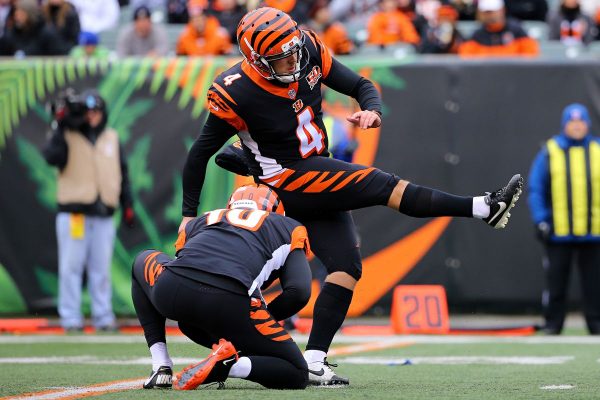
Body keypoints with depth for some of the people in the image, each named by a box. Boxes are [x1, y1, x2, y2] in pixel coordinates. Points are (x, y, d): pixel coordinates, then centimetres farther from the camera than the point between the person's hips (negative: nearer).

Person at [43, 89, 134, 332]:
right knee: (71, 266, -4)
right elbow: (52, 157, -18)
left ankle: (103, 316, 9)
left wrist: (127, 204, 10)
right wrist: (61, 127, -23)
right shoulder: (67, 136, 2)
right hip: (73, 212, -3)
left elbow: (122, 172, 17)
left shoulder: (112, 138, 13)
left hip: (103, 214, 3)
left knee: (102, 268, 5)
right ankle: (70, 316, 0)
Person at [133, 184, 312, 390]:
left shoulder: (199, 221, 37)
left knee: (144, 261, 40)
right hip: (230, 302, -3)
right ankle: (229, 365, -12)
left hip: (172, 289, 3)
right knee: (297, 375, 17)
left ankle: (161, 367, 26)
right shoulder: (289, 228, 28)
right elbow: (299, 292, 12)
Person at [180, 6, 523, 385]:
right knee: (383, 186, -18)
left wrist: (372, 110, -19)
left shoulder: (309, 52, -5)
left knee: (347, 267, -3)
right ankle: (484, 208, -16)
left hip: (320, 183, 7)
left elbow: (362, 86, 5)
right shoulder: (235, 94, -19)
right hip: (287, 179, -7)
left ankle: (314, 361, -5)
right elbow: (201, 153, -9)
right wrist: (189, 214, -5)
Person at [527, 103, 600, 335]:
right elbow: (536, 189, 3)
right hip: (558, 231, -1)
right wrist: (541, 220, -6)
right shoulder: (549, 153, 3)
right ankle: (552, 324, 8)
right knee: (556, 280, 2)